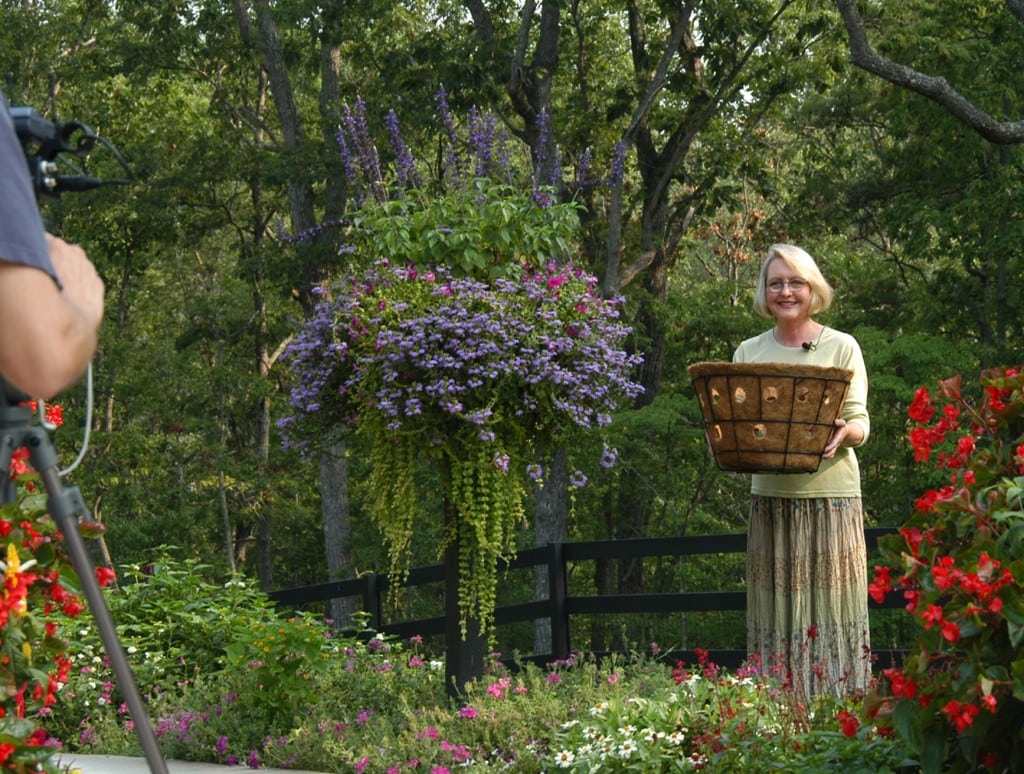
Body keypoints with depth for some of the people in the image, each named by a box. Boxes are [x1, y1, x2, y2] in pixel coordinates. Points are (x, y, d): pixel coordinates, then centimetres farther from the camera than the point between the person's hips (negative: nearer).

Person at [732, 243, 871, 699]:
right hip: (770, 495, 3)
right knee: (776, 615, 1)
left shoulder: (842, 347, 3)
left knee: (830, 609, -4)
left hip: (830, 494, -3)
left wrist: (844, 432, -24)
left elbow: (860, 423, -1)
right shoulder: (749, 352, 12)